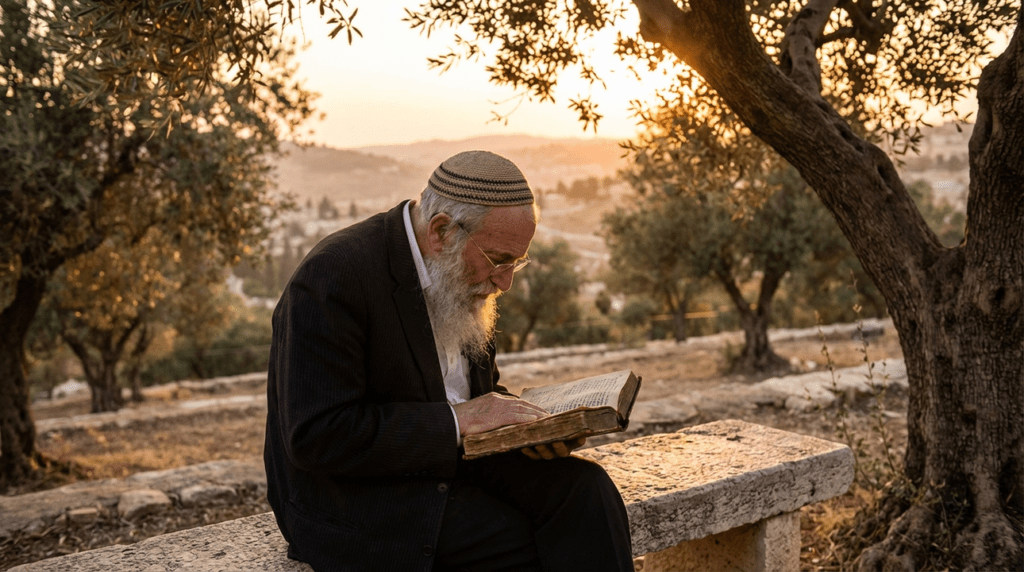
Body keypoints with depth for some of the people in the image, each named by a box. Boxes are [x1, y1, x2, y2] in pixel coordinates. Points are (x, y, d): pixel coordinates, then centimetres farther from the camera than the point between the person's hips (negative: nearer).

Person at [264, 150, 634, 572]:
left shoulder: (458, 273, 4)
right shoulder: (333, 277, -20)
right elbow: (315, 438, -24)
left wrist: (522, 426, -6)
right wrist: (456, 420, -23)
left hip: (450, 459, 7)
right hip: (354, 497, -7)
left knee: (583, 487, -16)